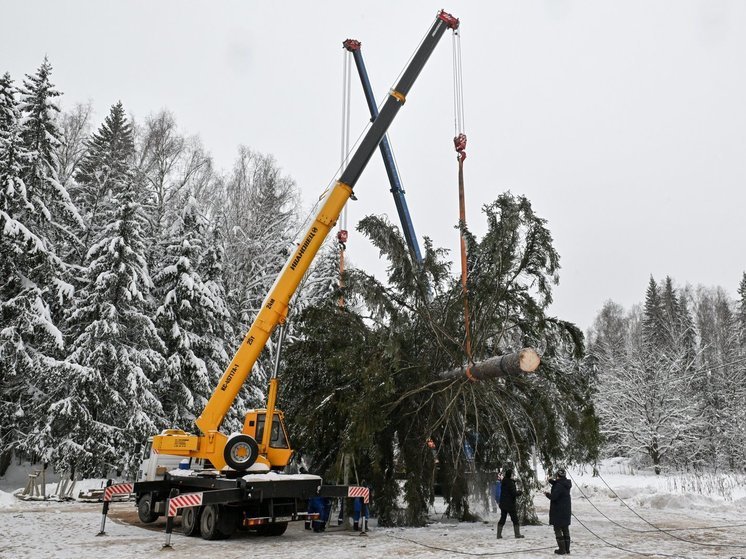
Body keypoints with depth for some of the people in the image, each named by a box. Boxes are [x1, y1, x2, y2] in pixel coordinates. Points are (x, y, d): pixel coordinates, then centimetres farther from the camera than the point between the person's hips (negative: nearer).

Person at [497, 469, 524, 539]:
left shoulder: (503, 482, 8)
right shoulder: (510, 483, -18)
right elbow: (514, 493, -19)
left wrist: (516, 491, 11)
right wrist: (520, 492, 0)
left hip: (503, 504, 7)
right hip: (510, 505, -7)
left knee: (502, 518, 10)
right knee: (515, 519, 5)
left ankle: (499, 534, 7)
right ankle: (517, 534, 10)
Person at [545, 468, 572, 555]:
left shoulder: (559, 485, -23)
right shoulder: (566, 484, 4)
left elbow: (553, 497, -26)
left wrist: (547, 494, -7)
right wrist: (551, 481, 24)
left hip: (558, 511, -8)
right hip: (566, 510, 8)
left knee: (558, 529, 2)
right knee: (565, 529, 15)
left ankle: (562, 549, 3)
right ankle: (567, 549, 19)